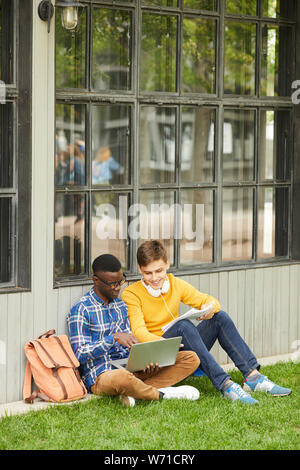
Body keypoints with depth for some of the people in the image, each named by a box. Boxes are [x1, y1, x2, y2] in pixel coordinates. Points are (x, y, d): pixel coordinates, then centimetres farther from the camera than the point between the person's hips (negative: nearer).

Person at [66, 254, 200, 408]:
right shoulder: (80, 311, -6)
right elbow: (80, 354, -12)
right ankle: (161, 394, -14)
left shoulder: (121, 305, 17)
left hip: (130, 369, 8)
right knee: (122, 378, -46)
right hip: (101, 376, -7)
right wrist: (114, 338, -23)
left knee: (191, 358, -6)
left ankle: (133, 392, -24)